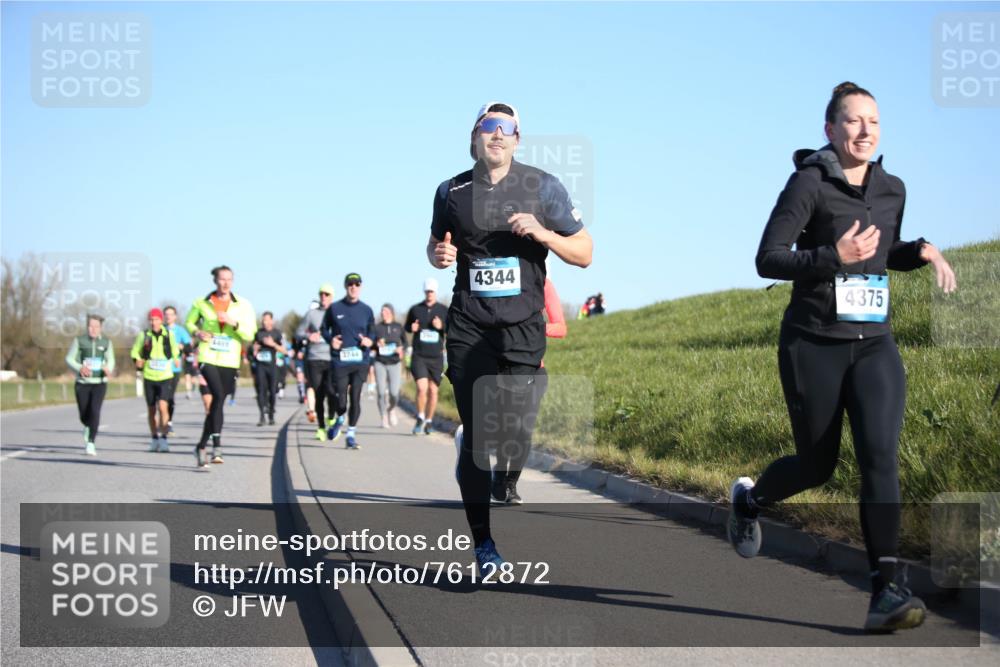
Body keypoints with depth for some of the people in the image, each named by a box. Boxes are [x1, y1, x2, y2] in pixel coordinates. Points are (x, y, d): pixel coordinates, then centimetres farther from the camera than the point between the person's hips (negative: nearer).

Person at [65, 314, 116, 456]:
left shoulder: (106, 342, 3)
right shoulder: (79, 340, -1)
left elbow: (110, 360, 10)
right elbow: (69, 359, -1)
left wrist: (108, 369, -14)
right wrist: (79, 368, -21)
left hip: (99, 383, 0)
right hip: (82, 383, 1)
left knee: (95, 411, -19)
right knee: (84, 416, 7)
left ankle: (91, 443, -17)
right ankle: (88, 427, 44)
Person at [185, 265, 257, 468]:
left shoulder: (242, 305, 3)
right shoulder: (201, 303, 4)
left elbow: (250, 335, -1)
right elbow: (189, 322, 18)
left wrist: (234, 323, -18)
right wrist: (197, 332, -3)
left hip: (230, 361, 2)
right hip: (208, 358, -2)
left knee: (217, 402, 8)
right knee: (218, 396, -23)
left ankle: (202, 446, 22)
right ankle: (217, 444, -22)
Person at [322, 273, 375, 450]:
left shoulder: (366, 310, 8)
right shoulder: (334, 308, 4)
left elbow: (372, 331, 17)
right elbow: (324, 328, 14)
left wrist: (369, 340, -5)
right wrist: (330, 339, -6)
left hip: (361, 361, 1)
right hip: (340, 360, -1)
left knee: (355, 397, -3)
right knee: (341, 398, -5)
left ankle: (351, 434, 10)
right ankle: (339, 420, 29)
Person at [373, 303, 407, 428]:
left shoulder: (398, 327, 4)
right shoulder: (377, 327, 2)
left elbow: (405, 342, 13)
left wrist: (401, 348, -8)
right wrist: (377, 344, -16)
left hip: (394, 363, 0)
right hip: (380, 363, 0)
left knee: (394, 393, -7)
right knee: (381, 392, -4)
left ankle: (391, 409, 26)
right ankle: (384, 418, 10)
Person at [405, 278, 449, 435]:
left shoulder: (444, 310, 3)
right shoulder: (415, 309, 4)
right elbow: (406, 326, 17)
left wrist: (442, 327, -16)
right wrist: (411, 328, -6)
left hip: (436, 357, 1)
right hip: (418, 356, -1)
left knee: (433, 391, 5)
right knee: (421, 388, -16)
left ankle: (428, 421, 20)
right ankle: (420, 419, 2)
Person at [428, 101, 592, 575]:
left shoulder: (543, 188, 2)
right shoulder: (452, 192, 8)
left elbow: (584, 254, 4)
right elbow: (437, 245, 24)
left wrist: (542, 233, -14)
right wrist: (438, 256, 0)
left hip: (523, 328, -1)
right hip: (469, 327, 1)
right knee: (477, 434, -7)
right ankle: (482, 542, 0)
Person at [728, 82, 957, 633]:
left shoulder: (891, 189, 9)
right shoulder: (809, 183, -8)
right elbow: (768, 260, -13)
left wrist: (923, 251, 5)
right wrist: (835, 256, -25)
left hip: (874, 345, 4)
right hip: (813, 344, -3)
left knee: (879, 454, -16)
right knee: (817, 466, 9)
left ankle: (888, 592, -18)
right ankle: (749, 498, 43)